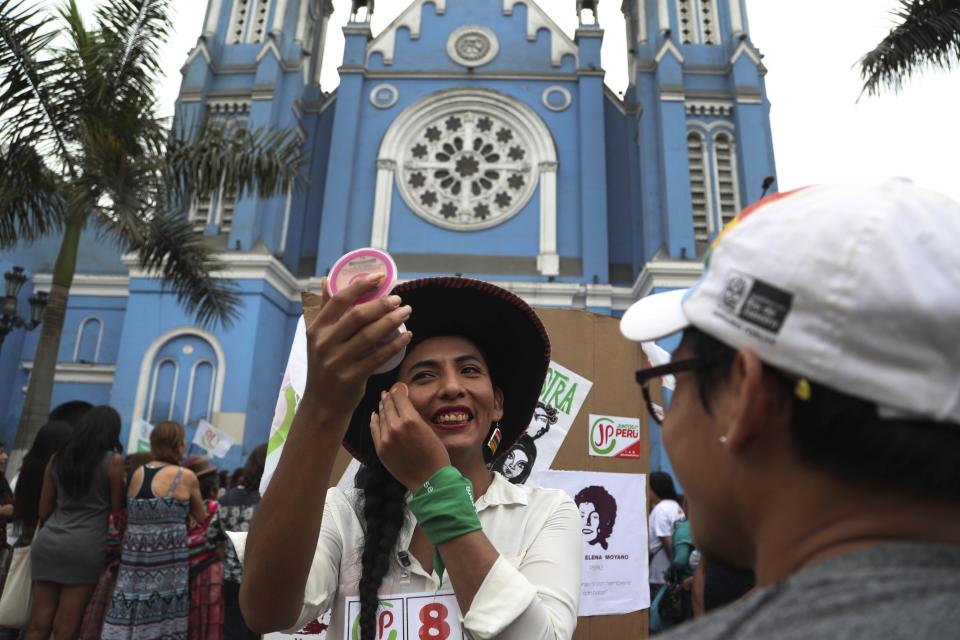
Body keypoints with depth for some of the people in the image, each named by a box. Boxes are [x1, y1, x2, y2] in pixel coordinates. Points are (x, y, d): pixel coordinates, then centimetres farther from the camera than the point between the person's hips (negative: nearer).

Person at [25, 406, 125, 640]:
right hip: (86, 547, -5)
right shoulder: (114, 461, -4)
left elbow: (43, 512, 13)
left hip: (47, 544, 5)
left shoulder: (56, 459, 10)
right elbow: (117, 512, -3)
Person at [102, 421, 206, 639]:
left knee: (128, 621, 9)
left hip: (134, 555, 5)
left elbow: (130, 516, 20)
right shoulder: (187, 476, -7)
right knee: (164, 622, 2)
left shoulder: (137, 473, 8)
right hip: (168, 557, -5)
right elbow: (202, 519, 6)